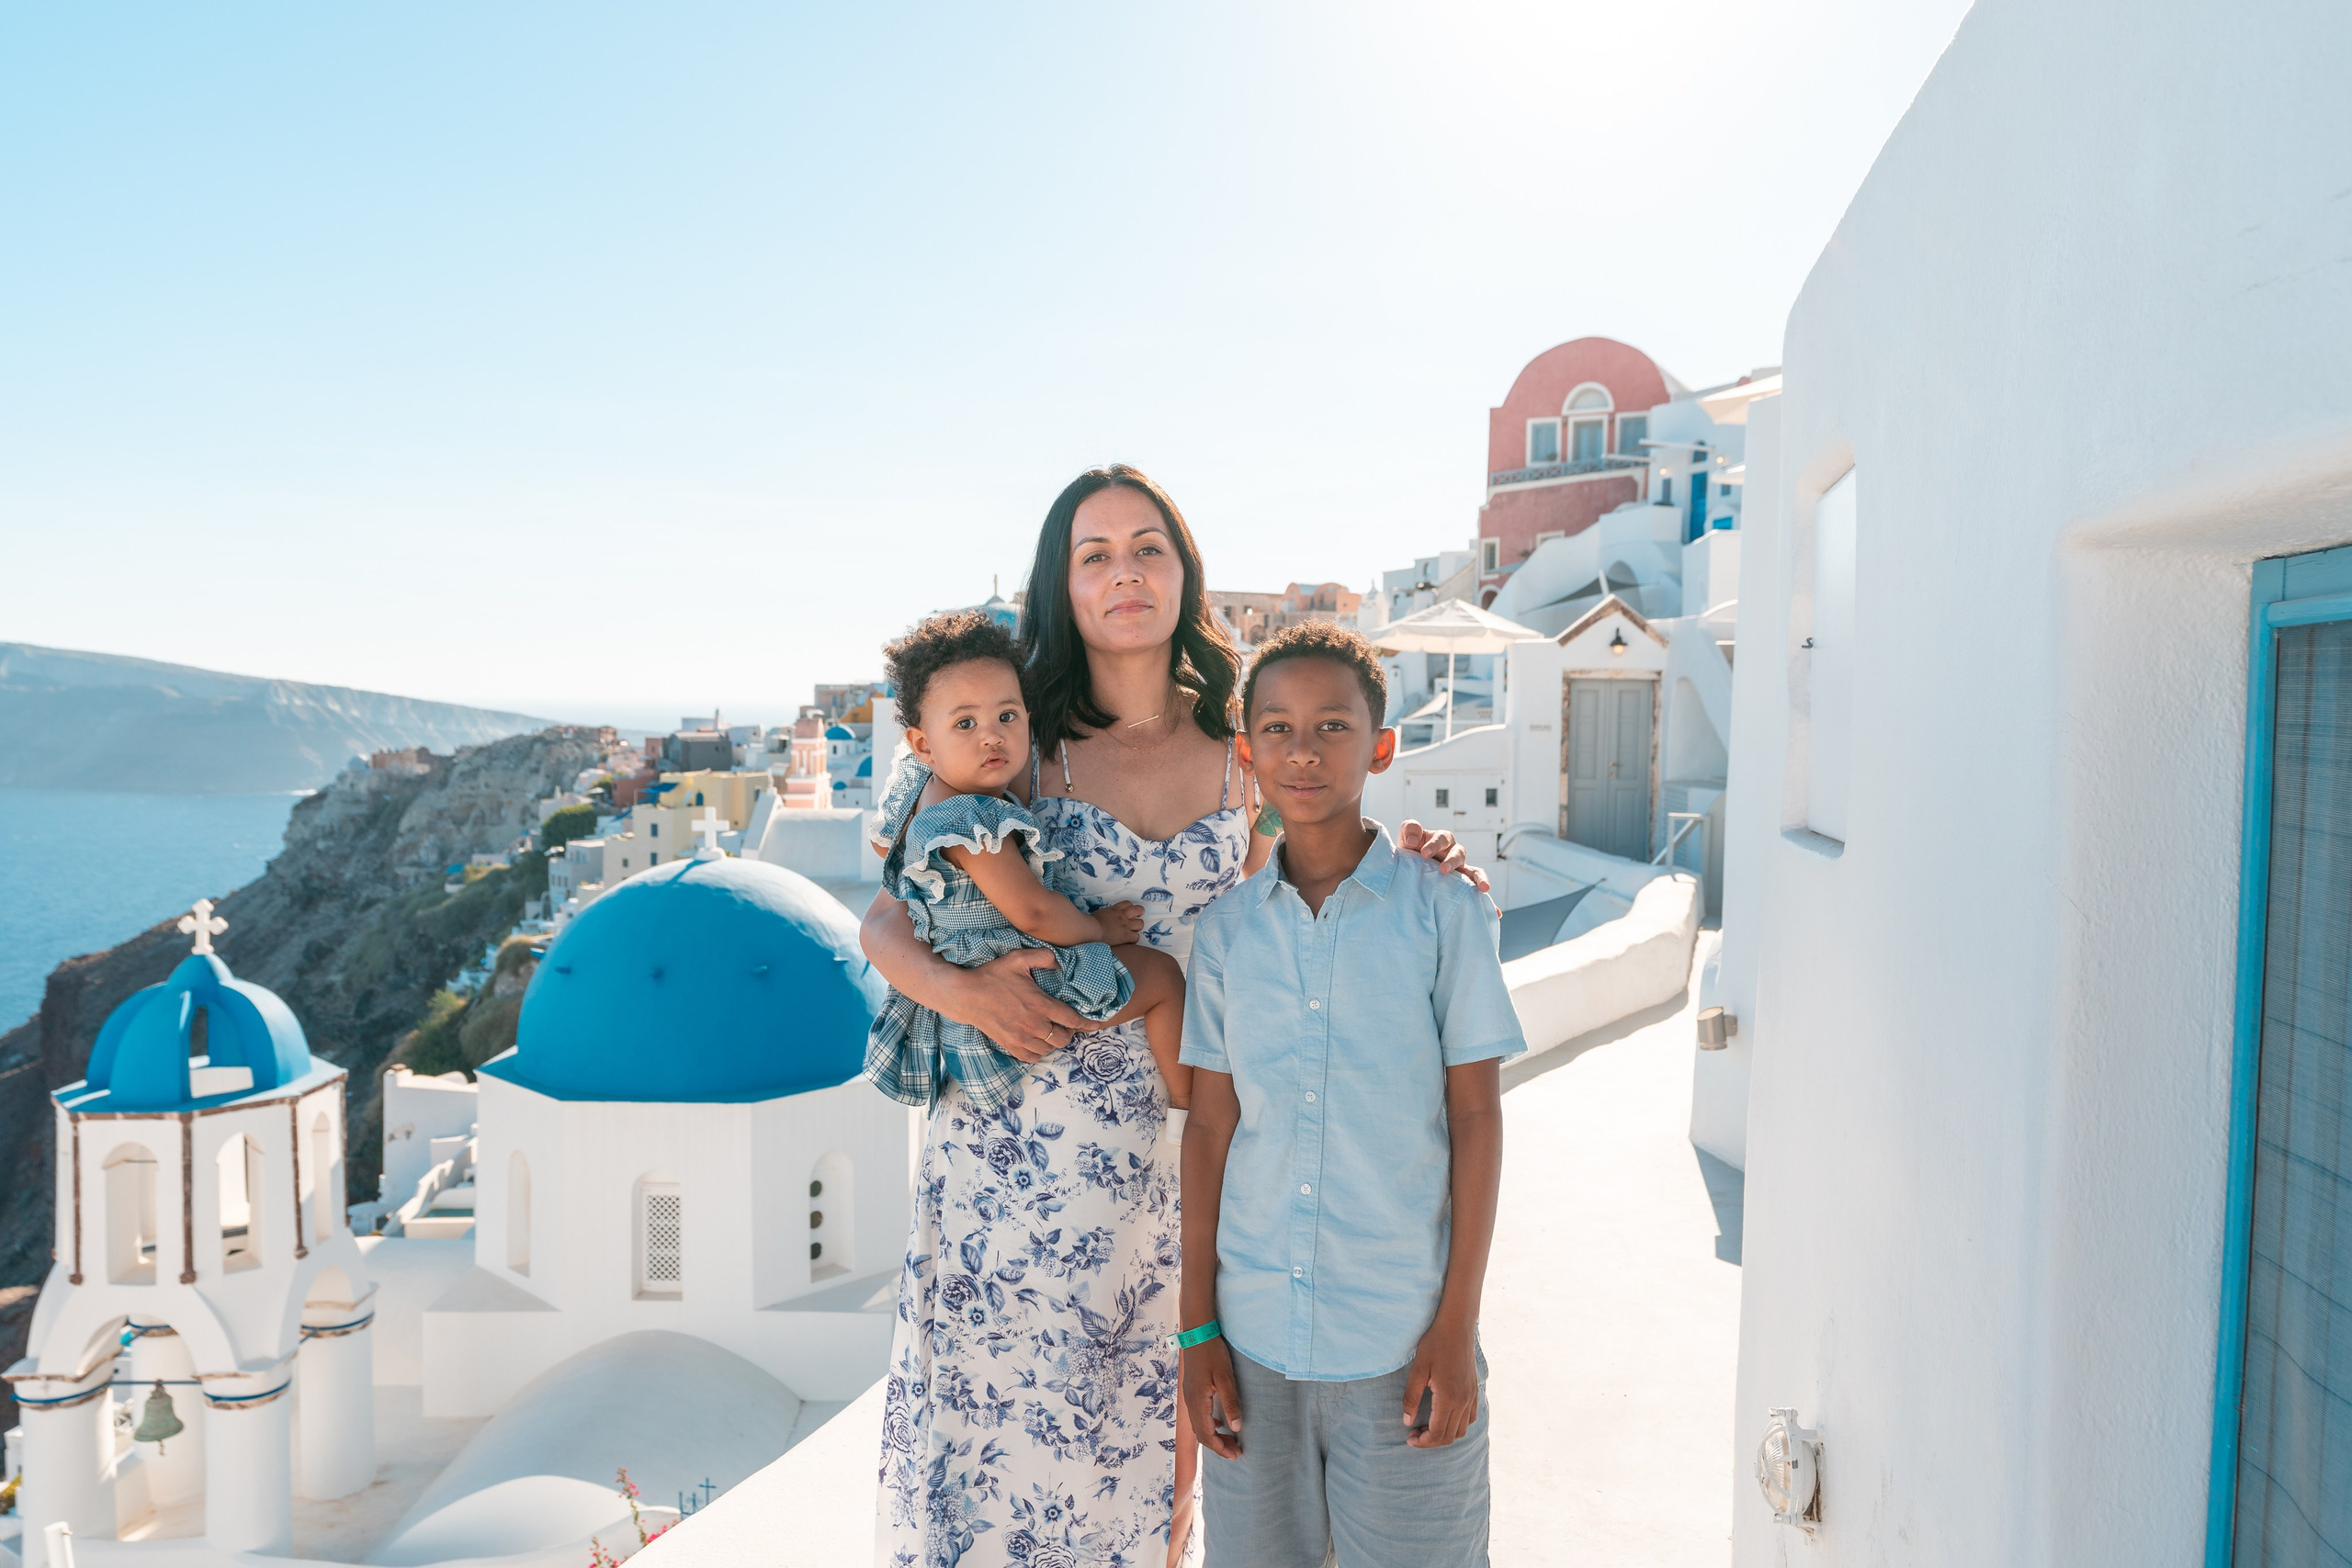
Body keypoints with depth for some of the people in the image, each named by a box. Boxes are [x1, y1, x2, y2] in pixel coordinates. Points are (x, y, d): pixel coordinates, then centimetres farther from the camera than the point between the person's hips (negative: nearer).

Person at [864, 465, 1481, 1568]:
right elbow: (885, 920, -1)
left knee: (1158, 1404, 15)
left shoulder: (1236, 747, 3)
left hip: (1180, 1135, 2)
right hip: (1023, 1138, -2)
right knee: (1012, 1402, 9)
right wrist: (959, 989, -20)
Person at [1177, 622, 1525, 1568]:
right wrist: (1198, 1329, 4)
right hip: (1255, 1338, 3)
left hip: (1400, 1338, -2)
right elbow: (1210, 1125, 5)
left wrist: (1457, 1327, -5)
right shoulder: (1226, 930, 2)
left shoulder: (1445, 910, -6)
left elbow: (1475, 1116, -3)